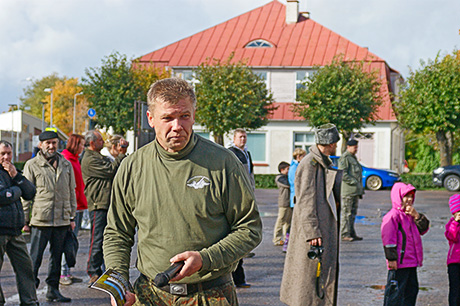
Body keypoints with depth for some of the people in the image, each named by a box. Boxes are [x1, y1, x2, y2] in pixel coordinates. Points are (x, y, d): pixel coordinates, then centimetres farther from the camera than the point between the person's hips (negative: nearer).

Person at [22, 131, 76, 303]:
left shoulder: (66, 165, 12)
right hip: (40, 220, -4)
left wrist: (72, 217, 13)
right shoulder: (32, 165, 1)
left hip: (62, 220, 4)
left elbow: (71, 192, 17)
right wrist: (25, 221, -2)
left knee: (57, 257, 10)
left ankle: (53, 290, 19)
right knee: (35, 258, -2)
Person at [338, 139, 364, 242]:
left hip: (355, 190, 10)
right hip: (347, 191, -10)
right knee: (346, 213, -7)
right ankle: (345, 234, -6)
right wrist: (353, 182, -18)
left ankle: (352, 233, 16)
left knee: (353, 213, 11)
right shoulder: (344, 158, -9)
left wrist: (360, 189, 21)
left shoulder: (353, 158, 22)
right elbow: (342, 174, -18)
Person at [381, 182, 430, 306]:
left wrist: (417, 216, -4)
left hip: (411, 262, 10)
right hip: (399, 263, -10)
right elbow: (388, 238, -17)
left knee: (412, 289, 16)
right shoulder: (393, 215, -13)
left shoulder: (410, 215, 16)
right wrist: (391, 258, -19)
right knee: (396, 290, -6)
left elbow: (423, 229, 13)